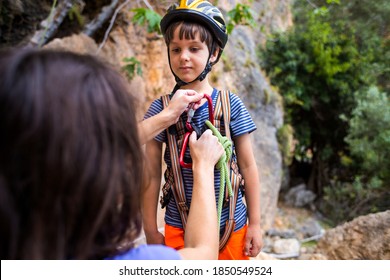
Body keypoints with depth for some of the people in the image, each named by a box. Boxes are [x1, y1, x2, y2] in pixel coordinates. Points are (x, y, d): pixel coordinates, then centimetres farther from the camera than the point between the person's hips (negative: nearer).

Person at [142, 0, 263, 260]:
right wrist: (151, 230, 1)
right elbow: (152, 174, -3)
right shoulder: (160, 109, -6)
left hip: (230, 225, 0)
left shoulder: (231, 105, -7)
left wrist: (255, 223, 1)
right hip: (179, 228, 0)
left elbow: (248, 166, -2)